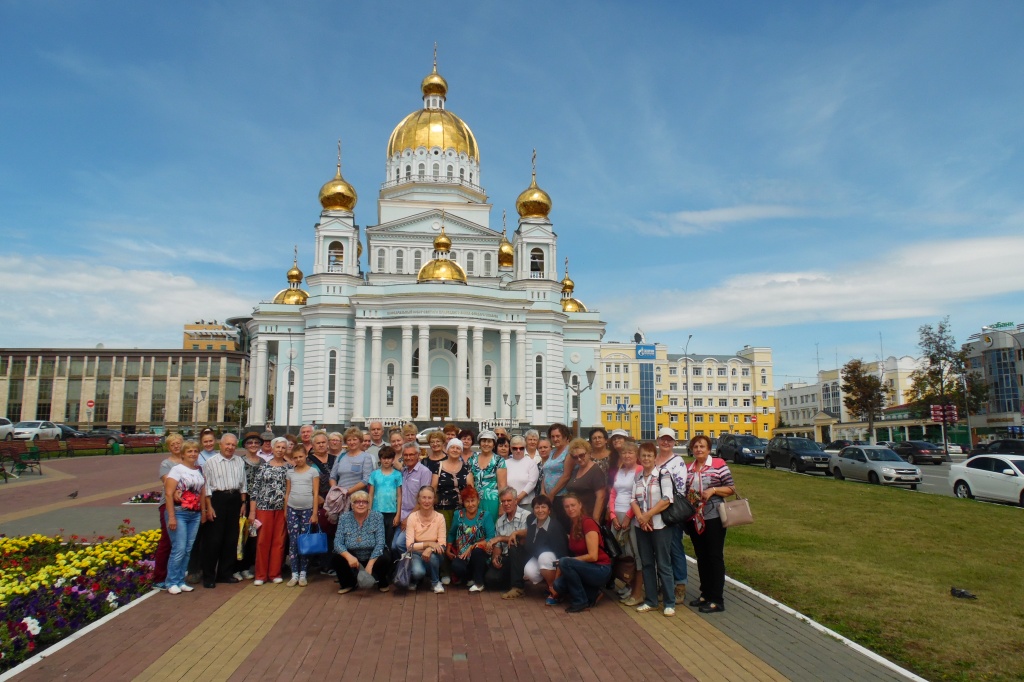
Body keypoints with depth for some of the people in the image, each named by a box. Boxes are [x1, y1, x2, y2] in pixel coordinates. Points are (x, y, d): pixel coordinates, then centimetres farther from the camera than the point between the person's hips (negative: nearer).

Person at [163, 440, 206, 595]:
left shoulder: (200, 470, 11)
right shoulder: (177, 469, -6)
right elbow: (168, 493, -11)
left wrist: (203, 513, 10)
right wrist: (171, 517, -16)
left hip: (195, 515, 5)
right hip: (179, 513, -5)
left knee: (188, 549, 8)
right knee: (179, 549, -7)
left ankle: (181, 581, 19)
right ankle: (172, 582, 7)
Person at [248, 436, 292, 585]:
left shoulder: (289, 468, 6)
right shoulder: (264, 466, 2)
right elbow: (255, 489, 1)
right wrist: (252, 511, -4)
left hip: (282, 509, 1)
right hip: (264, 507, -1)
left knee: (279, 541, 5)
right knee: (262, 541, 2)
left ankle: (275, 573, 16)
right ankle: (260, 575, 12)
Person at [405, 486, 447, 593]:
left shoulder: (439, 517, -12)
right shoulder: (412, 517, -14)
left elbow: (442, 544, -12)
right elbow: (409, 546, -18)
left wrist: (430, 549, -33)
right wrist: (428, 543, -30)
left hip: (433, 555, 1)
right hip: (416, 553, -1)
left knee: (432, 555, -35)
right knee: (418, 572, -33)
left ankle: (435, 581, -6)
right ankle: (415, 580, 6)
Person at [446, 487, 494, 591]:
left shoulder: (485, 516, -6)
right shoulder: (458, 515, 3)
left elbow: (491, 539, -15)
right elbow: (451, 534, 18)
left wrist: (472, 547, -21)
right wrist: (448, 550, 9)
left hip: (480, 554, -2)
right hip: (462, 554, 2)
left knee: (477, 551, -37)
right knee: (456, 567, -32)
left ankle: (479, 583, -11)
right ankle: (469, 578, 6)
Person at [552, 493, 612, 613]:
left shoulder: (588, 523, -16)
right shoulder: (571, 526, 7)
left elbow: (593, 556, -21)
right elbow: (569, 552, 6)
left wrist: (569, 560, -12)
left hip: (601, 570, -7)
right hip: (586, 568, 7)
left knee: (565, 562, -26)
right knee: (558, 585, -15)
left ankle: (580, 602, -10)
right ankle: (592, 594, 7)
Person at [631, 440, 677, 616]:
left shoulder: (663, 475, -5)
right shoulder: (637, 477, 9)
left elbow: (667, 499, -14)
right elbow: (633, 499, 4)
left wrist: (648, 515, -14)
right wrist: (640, 516, -13)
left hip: (659, 525, -5)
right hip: (640, 526, 5)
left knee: (663, 564, 1)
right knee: (646, 564, 11)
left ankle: (669, 603, 9)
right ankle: (650, 600, 20)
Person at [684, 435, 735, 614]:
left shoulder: (718, 464, -6)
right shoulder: (688, 468, 9)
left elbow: (731, 488, -5)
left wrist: (713, 489, -19)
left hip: (713, 518, -5)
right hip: (694, 519, 6)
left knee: (715, 557, 0)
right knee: (701, 557, 13)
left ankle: (717, 600, 6)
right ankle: (705, 594, 25)